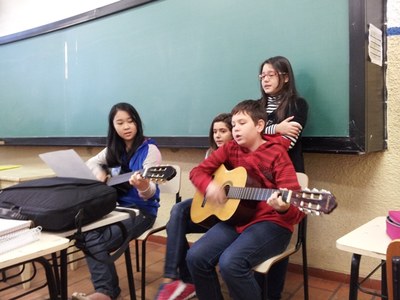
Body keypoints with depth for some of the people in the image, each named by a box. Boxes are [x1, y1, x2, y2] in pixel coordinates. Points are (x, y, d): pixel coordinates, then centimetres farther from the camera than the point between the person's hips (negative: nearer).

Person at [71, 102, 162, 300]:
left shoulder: (149, 150, -11)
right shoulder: (113, 149, 8)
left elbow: (149, 193, -20)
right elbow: (91, 163, 25)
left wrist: (143, 186, -45)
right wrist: (100, 175, 2)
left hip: (141, 210, -5)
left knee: (96, 242, -25)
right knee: (88, 234, -24)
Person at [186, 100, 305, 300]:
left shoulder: (276, 153, -10)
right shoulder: (230, 149, 7)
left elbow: (296, 209, -15)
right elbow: (198, 171, 11)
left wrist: (284, 208, -39)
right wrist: (208, 185, -11)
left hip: (271, 223, -5)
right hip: (236, 219, 6)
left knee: (231, 262, -30)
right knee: (195, 257, -15)